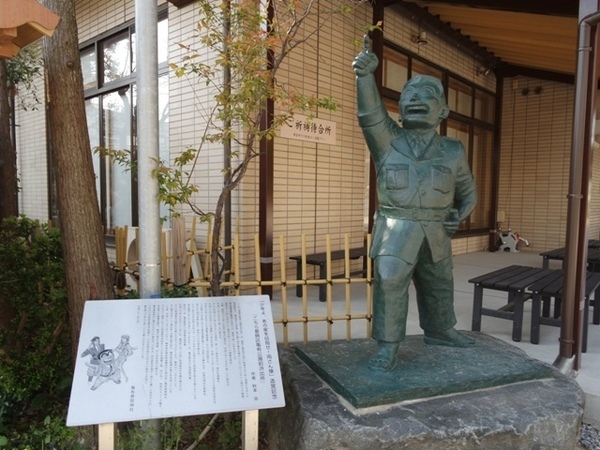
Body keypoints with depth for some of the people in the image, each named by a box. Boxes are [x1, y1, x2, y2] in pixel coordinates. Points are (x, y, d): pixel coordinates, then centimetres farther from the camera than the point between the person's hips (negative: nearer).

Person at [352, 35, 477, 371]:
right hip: (397, 229, -3)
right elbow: (371, 112, -19)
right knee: (389, 284, -12)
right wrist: (366, 75, -35)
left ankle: (439, 331, 41)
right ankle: (388, 347, 1)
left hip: (436, 233, 4)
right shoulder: (388, 141, -1)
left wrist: (461, 216, 0)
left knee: (439, 286, 18)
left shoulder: (453, 151, 7)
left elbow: (468, 191, 18)